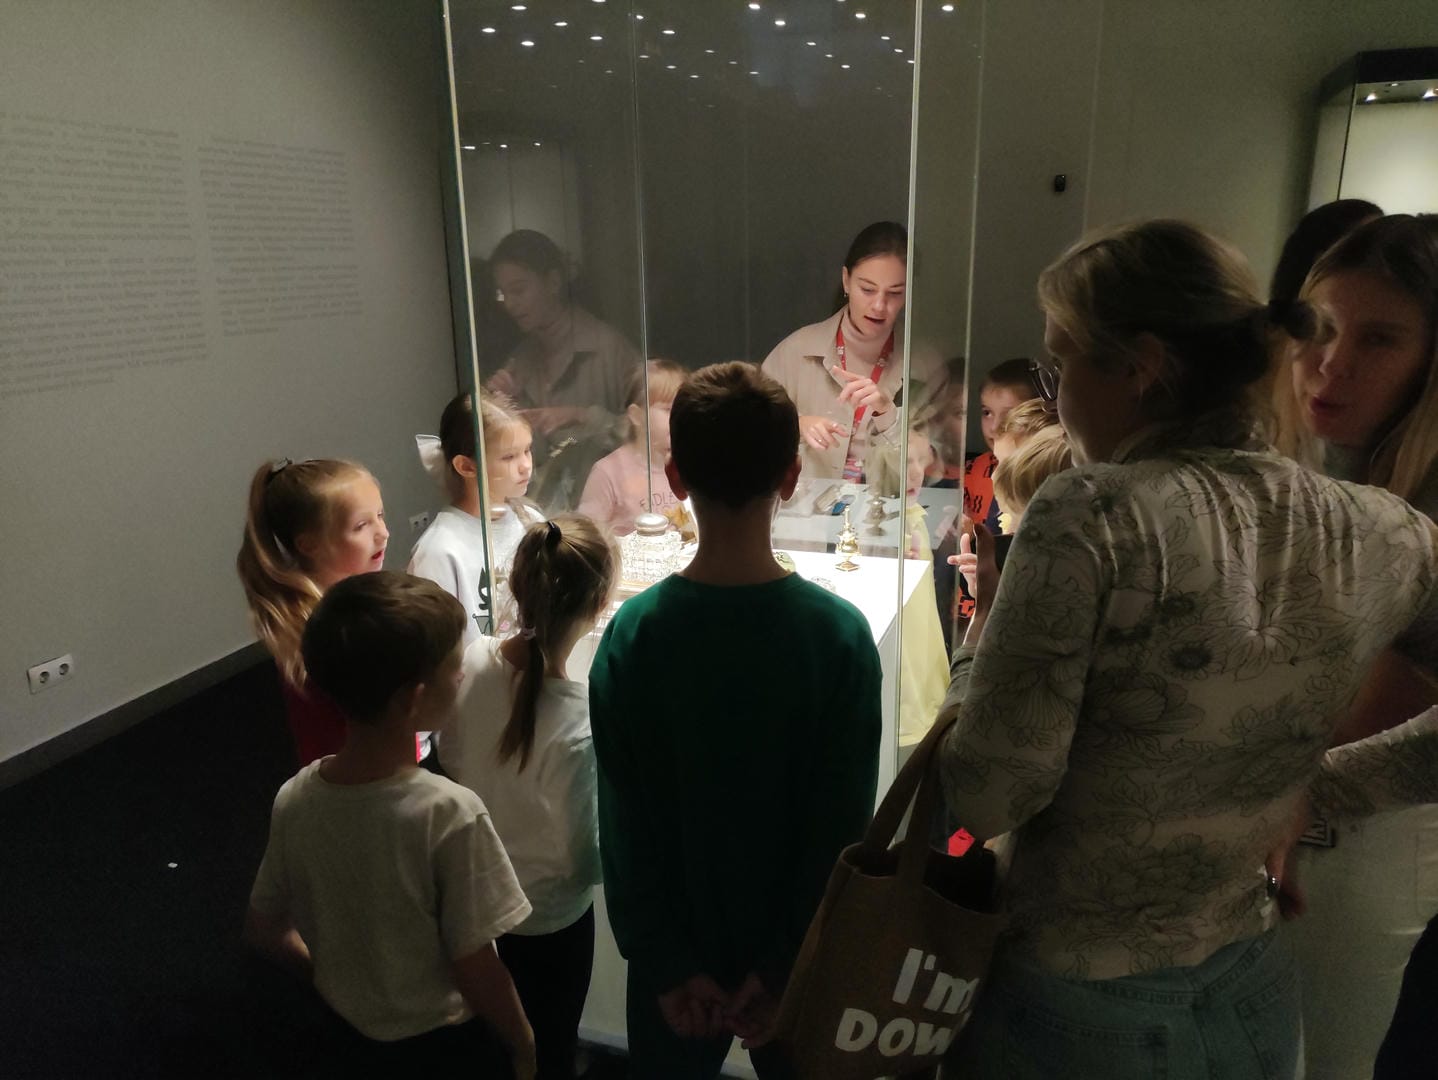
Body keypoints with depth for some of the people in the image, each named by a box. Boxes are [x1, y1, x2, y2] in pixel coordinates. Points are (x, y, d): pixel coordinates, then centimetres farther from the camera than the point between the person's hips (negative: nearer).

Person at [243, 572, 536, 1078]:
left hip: (352, 1027, 5)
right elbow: (475, 971, -24)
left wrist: (346, 978, 12)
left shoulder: (294, 798, -17)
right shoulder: (449, 813, -33)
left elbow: (264, 931, -3)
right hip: (449, 1037, -4)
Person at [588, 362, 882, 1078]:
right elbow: (841, 823, -15)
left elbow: (625, 825, -13)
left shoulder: (632, 634, -17)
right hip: (799, 951, 0)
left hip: (678, 953, 1)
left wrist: (668, 963, -4)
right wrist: (786, 966, -7)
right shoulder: (841, 634, -18)